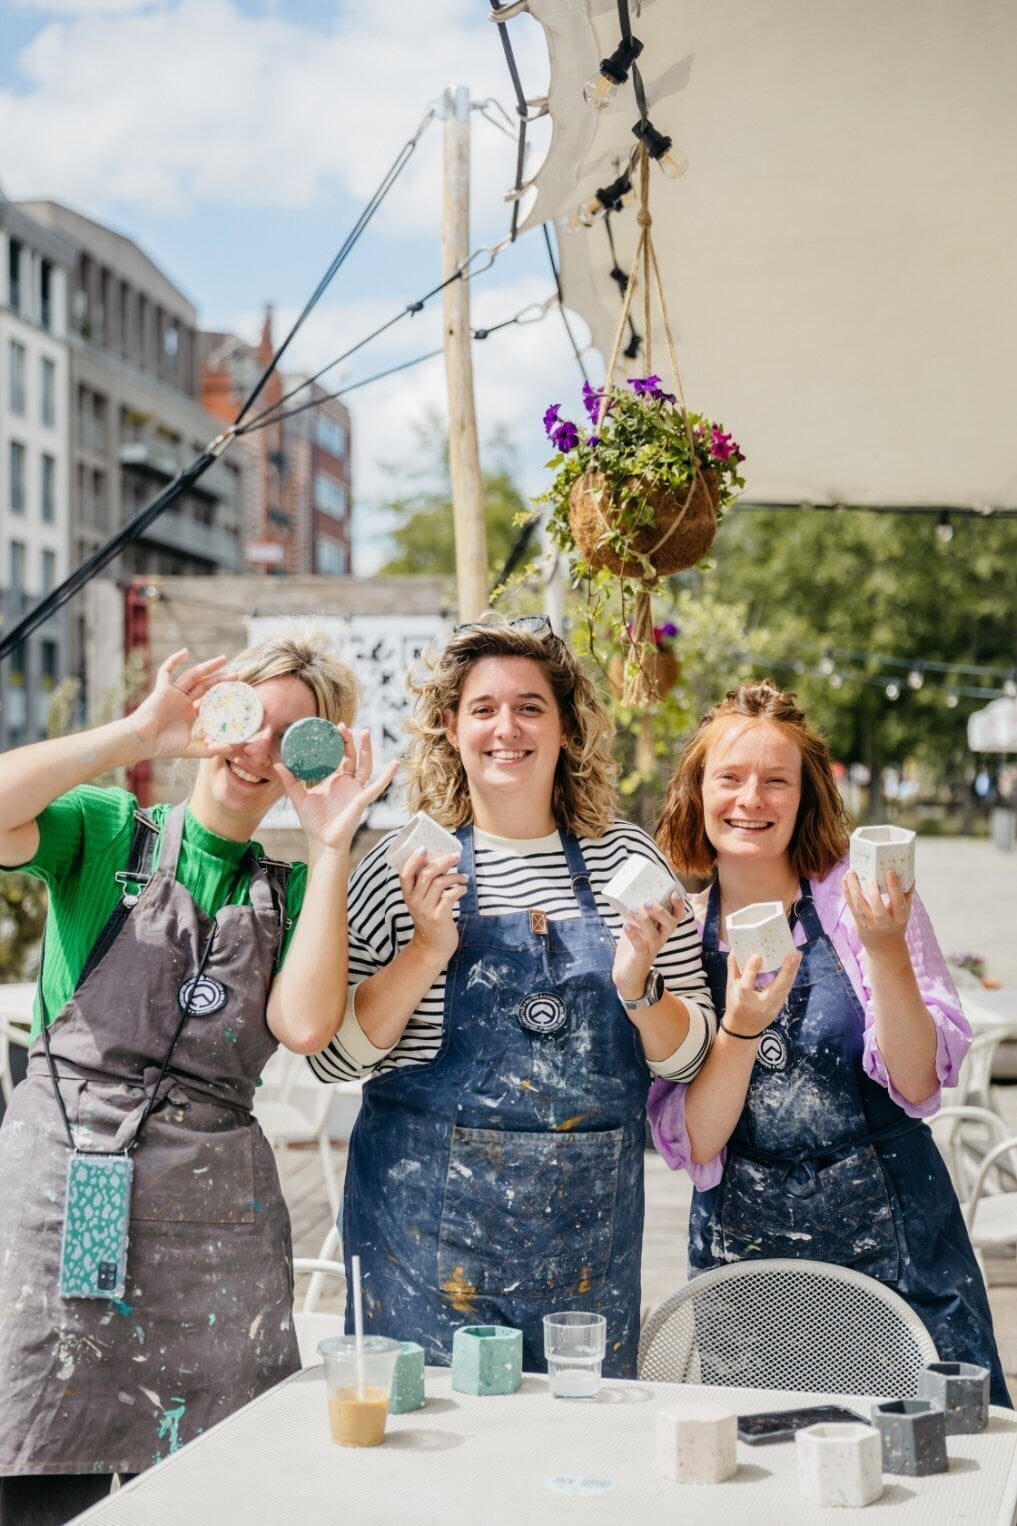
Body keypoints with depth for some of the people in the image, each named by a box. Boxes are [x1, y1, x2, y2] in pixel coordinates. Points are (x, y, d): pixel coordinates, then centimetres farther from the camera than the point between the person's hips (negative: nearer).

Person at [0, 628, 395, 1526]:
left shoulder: (290, 893, 10)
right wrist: (139, 732, -15)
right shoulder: (106, 834, 4)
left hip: (214, 1214, 3)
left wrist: (330, 846, -8)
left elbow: (306, 1025, -9)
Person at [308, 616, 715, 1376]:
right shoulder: (403, 869, -2)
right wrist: (428, 950, -16)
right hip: (430, 1221, -2)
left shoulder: (627, 858, 3)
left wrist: (636, 985, -14)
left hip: (588, 1228, 2)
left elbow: (690, 1054, 5)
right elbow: (332, 1055, -5)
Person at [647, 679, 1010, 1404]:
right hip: (744, 1254, 1)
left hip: (892, 1239, -1)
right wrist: (740, 1026, -21)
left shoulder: (864, 894, -4)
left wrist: (884, 948, -23)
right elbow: (693, 1143, -5)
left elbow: (917, 1084, -10)